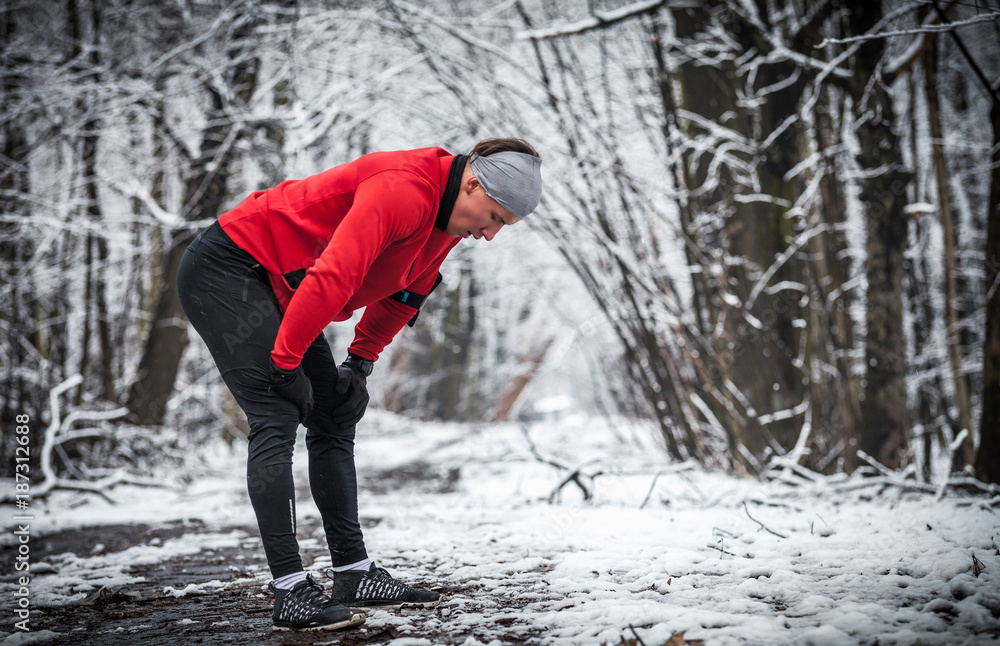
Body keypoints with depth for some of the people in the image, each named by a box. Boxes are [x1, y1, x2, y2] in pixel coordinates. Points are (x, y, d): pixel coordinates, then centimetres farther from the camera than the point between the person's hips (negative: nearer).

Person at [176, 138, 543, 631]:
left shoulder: (451, 214, 3)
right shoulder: (403, 191, -29)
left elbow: (404, 293, 17)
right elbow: (330, 277, -34)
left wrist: (360, 363, 10)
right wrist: (287, 363, -27)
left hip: (275, 289, 10)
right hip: (225, 270, -10)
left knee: (333, 420, 6)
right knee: (277, 418, -17)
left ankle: (354, 573, 10)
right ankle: (292, 594, -19)